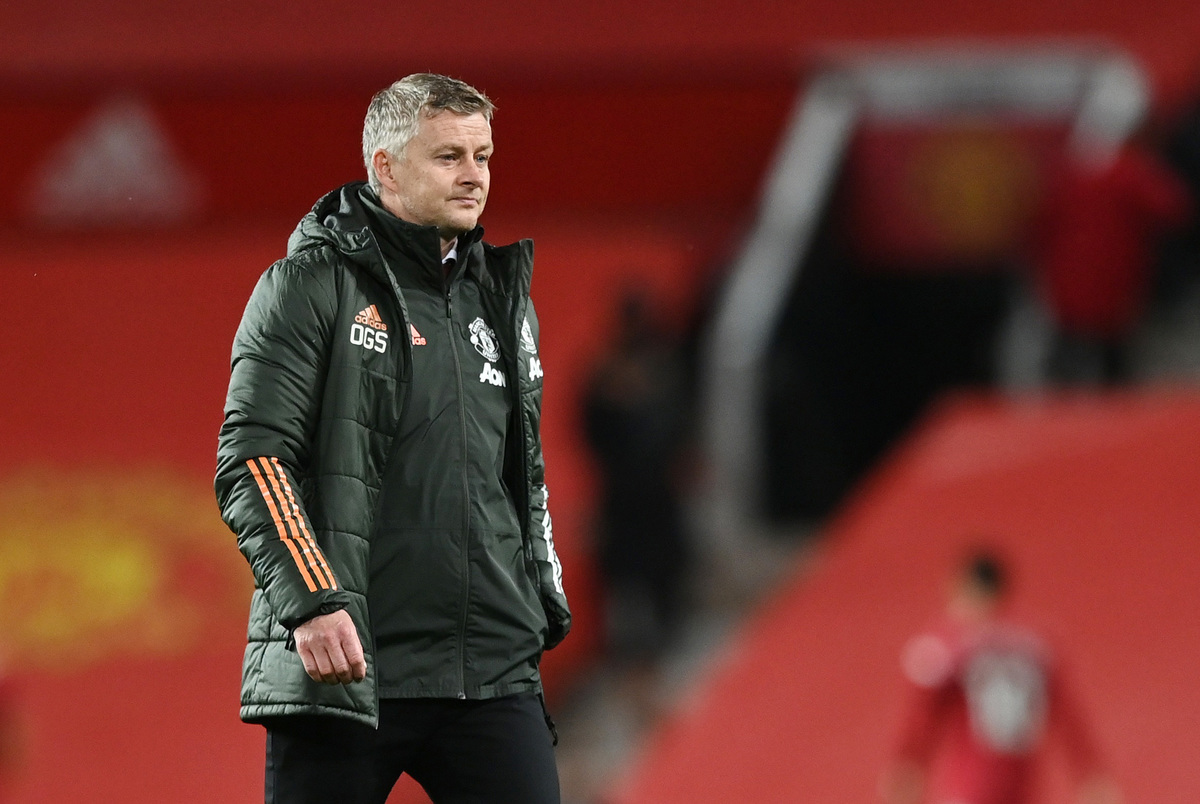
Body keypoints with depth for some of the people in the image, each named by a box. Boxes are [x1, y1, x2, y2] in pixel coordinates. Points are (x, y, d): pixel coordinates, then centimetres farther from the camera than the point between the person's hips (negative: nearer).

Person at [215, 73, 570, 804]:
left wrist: (544, 605, 19)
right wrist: (313, 601, -19)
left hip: (491, 671, 5)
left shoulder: (505, 302, 18)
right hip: (342, 661, -5)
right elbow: (252, 459, -9)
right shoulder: (314, 284, -1)